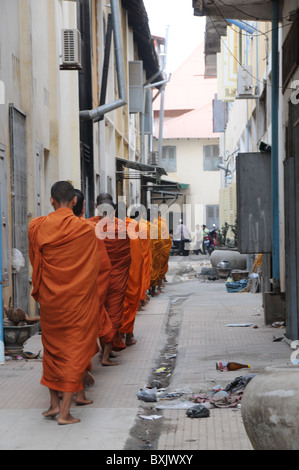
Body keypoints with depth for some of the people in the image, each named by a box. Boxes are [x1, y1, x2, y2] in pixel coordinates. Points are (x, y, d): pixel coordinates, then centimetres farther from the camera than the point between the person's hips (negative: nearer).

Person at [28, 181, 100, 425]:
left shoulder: (36, 227, -5)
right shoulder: (85, 229, -10)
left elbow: (35, 262, 6)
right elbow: (92, 268, -1)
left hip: (49, 298, 3)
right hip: (77, 299, -2)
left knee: (52, 347, 18)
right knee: (76, 349, 2)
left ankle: (54, 403, 23)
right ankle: (65, 412, 0)